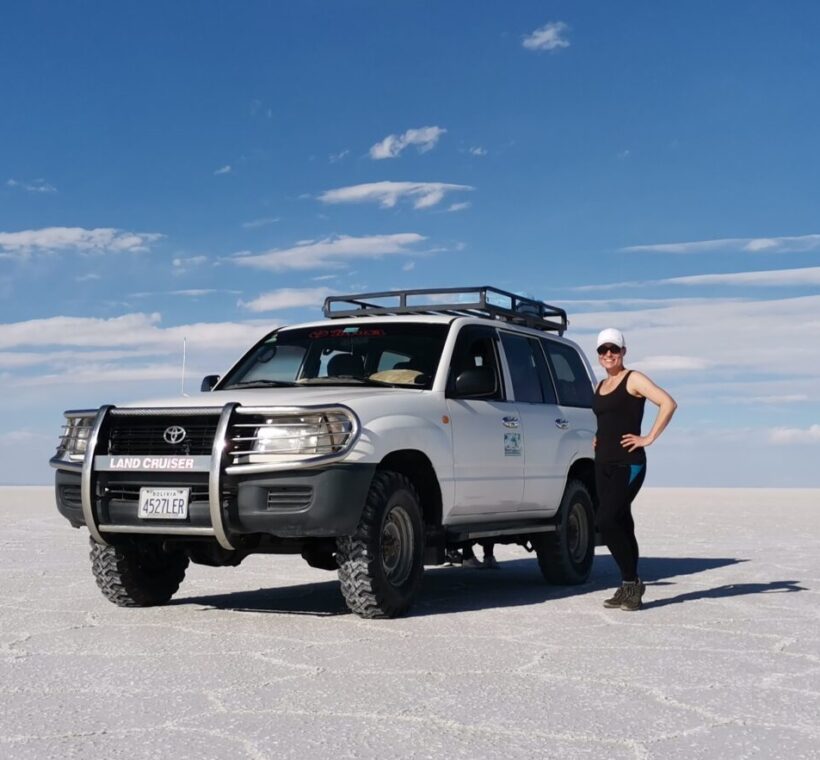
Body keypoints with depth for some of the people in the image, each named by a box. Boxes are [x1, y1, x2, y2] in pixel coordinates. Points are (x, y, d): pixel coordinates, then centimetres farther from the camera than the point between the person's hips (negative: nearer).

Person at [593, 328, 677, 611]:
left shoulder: (633, 379, -5)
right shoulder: (600, 386, 17)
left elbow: (668, 403, -16)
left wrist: (649, 438, -17)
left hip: (628, 464, -8)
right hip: (603, 463, 8)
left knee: (607, 522, -17)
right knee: (620, 525, 9)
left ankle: (631, 581, -6)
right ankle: (628, 588, 14)